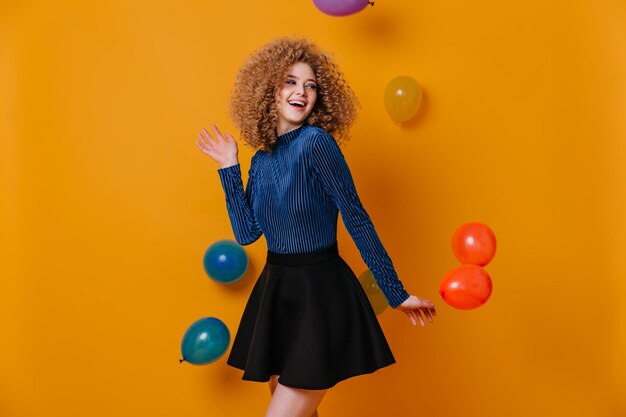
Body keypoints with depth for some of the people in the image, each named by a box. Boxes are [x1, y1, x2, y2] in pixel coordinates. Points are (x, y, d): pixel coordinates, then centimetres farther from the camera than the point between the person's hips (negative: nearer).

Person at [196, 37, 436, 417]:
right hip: (275, 293, 7)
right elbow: (247, 233, 2)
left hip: (321, 295, -7)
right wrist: (230, 169, 0)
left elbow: (357, 220, -15)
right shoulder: (262, 158, 6)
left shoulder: (316, 143, -15)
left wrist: (396, 292, -12)